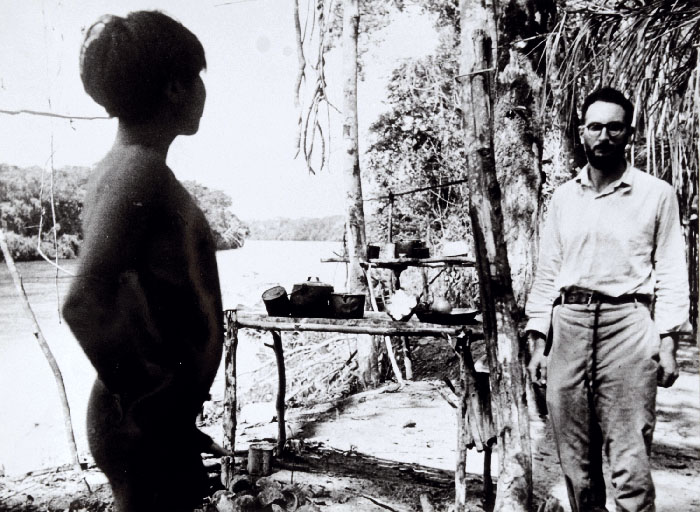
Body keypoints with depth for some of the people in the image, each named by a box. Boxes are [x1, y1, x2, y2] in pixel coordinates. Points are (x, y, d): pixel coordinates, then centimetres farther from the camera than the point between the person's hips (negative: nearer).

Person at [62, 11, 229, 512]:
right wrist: (153, 408, -21)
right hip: (150, 429, -9)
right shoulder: (141, 169, -19)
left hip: (161, 421, 9)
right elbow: (84, 304, -30)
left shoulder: (121, 166, 10)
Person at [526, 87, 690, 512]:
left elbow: (671, 273, 3)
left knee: (630, 461, -4)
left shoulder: (657, 194, 4)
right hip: (568, 325, 3)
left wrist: (668, 342, -6)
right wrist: (538, 342, 8)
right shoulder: (564, 196, 13)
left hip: (627, 323, -3)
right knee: (574, 458, 9)